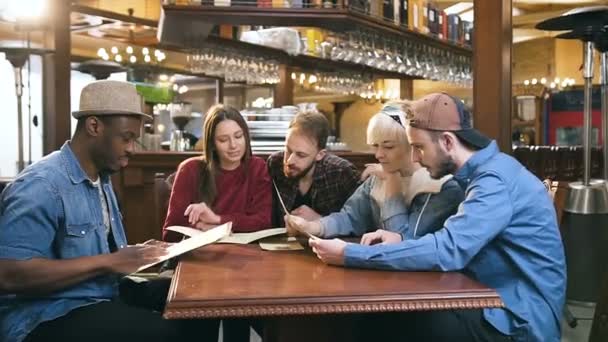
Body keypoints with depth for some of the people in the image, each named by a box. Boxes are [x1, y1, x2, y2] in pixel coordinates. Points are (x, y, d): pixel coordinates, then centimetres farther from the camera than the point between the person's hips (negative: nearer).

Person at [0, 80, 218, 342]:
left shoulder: (101, 179, 13)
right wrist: (107, 262, -24)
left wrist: (137, 253, 1)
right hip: (51, 317, -9)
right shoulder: (41, 185, -18)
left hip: (105, 296, 9)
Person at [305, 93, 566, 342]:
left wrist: (349, 255, -26)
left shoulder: (495, 181, -22)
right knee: (376, 316, -2)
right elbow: (454, 240, 13)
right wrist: (402, 240, -4)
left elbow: (446, 250, -30)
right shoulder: (485, 173, 8)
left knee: (385, 321, -13)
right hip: (503, 307, 8)